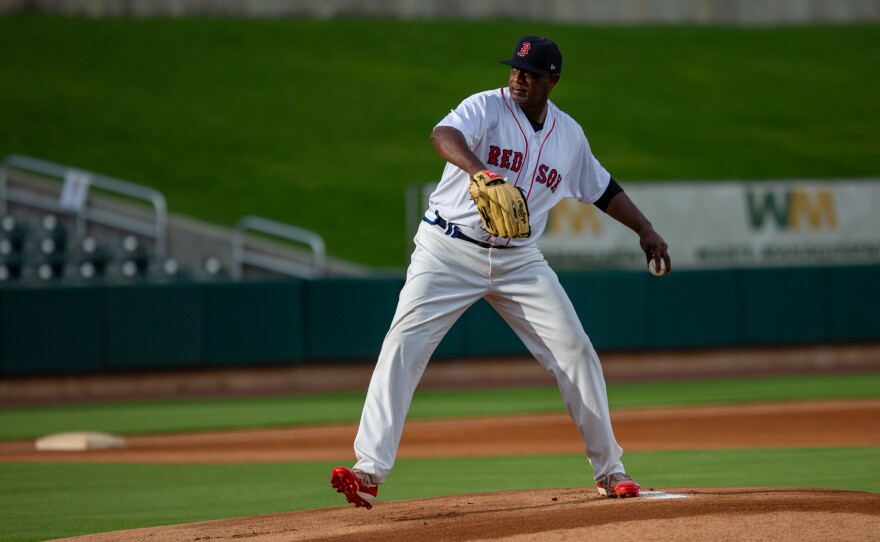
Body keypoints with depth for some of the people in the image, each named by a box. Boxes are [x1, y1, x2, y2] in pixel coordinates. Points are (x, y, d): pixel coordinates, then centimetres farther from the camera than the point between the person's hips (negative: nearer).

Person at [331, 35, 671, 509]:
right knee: (403, 344, -17)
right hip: (449, 251, -4)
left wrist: (645, 229, 14)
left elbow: (602, 190, 23)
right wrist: (480, 170, -51)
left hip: (518, 260, 4)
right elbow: (444, 135, -31)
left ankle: (608, 469, 13)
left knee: (574, 350, -2)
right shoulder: (486, 108, -9)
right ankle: (369, 471, -20)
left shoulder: (569, 135, 7)